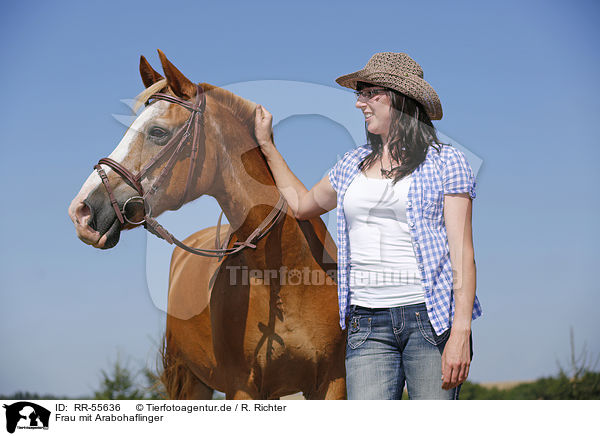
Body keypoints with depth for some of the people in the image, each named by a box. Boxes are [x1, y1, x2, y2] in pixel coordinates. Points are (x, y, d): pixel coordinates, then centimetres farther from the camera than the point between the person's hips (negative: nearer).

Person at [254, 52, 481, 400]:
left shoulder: (446, 162, 2)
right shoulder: (353, 165, 16)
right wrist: (266, 145, 33)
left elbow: (462, 253, -5)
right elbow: (302, 204, 35)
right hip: (368, 324, 4)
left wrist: (460, 333, -14)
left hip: (431, 318, -4)